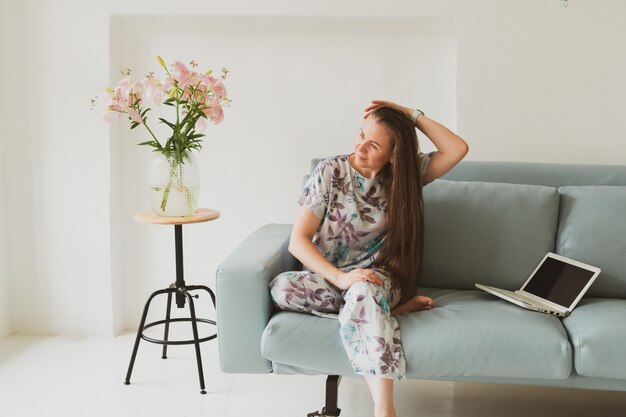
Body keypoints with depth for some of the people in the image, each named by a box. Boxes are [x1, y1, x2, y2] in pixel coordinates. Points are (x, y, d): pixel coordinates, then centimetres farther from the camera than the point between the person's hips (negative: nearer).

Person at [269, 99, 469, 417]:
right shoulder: (330, 171, -8)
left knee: (363, 295, -39)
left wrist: (412, 114, -14)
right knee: (280, 288, -33)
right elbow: (298, 241, -14)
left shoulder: (404, 174, -1)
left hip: (376, 277, 0)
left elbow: (457, 149, -14)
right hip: (327, 277, 1)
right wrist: (340, 277, -28)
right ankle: (388, 306, -22)